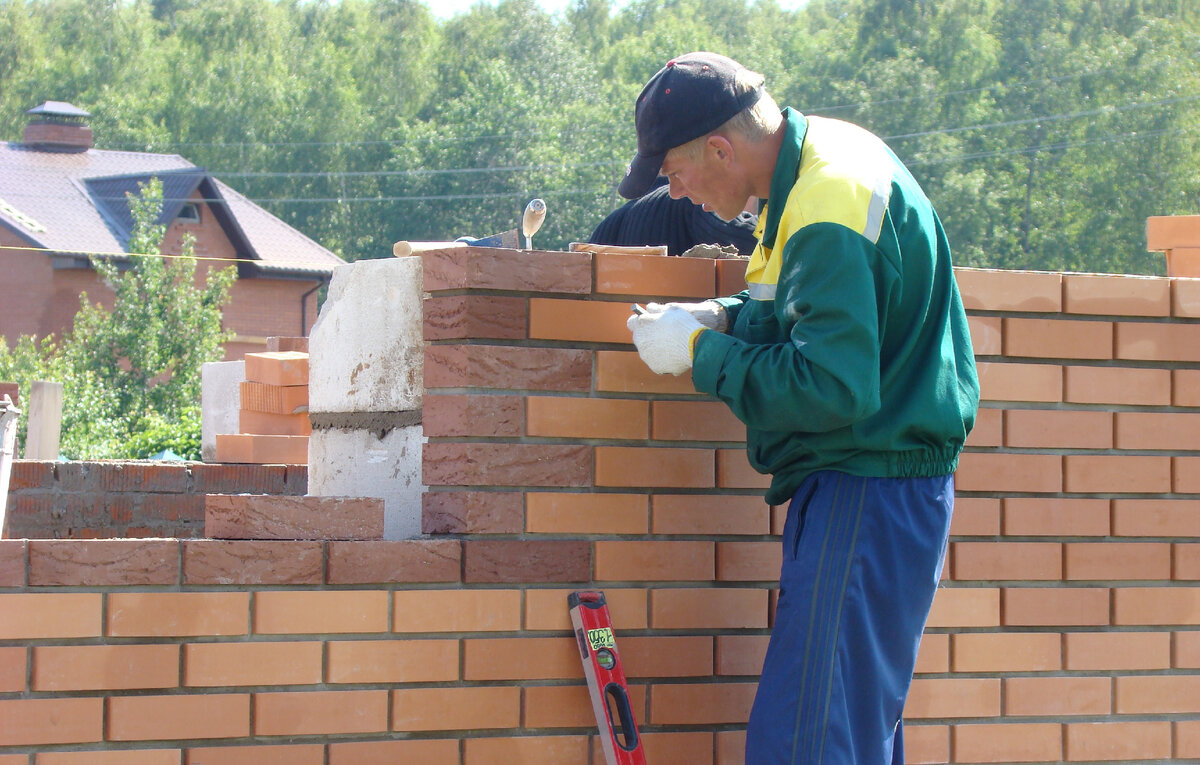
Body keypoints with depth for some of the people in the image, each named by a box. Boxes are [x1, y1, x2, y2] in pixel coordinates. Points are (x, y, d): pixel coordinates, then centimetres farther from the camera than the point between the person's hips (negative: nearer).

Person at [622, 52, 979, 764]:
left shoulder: (827, 212, -22)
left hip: (870, 493, -11)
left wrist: (700, 351, -16)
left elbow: (832, 390, -28)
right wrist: (724, 317, 8)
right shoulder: (829, 146, 10)